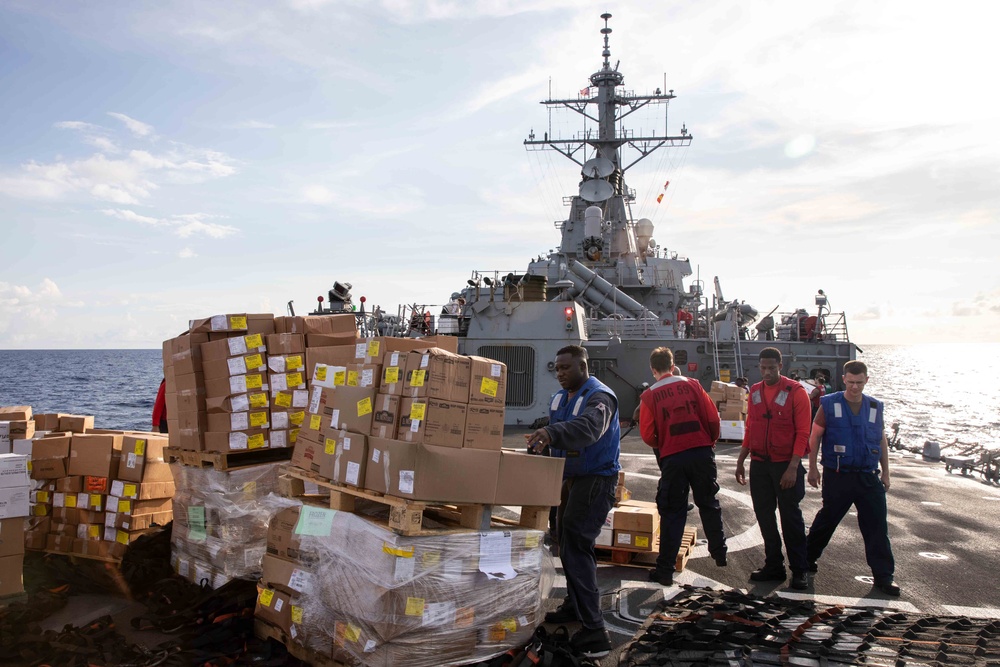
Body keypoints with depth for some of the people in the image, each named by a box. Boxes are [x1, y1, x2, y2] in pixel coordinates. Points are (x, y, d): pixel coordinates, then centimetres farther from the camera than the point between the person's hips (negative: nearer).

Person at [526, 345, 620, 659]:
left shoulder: (600, 396, -20)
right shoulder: (560, 396, 9)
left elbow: (588, 427, -41)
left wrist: (552, 432, -56)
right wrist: (540, 444, -4)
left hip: (596, 480, -9)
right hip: (570, 478, 9)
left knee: (576, 547, -16)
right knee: (569, 543, 20)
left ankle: (594, 633, -15)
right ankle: (574, 606, 39)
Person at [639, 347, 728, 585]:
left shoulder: (649, 396, -2)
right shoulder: (693, 385, 3)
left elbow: (647, 435, -4)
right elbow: (713, 419, 1)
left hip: (672, 458, -2)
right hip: (702, 452, 2)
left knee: (672, 513, 5)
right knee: (708, 504, 20)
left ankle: (665, 570, 7)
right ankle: (720, 554, 33)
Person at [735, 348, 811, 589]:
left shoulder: (796, 392, -8)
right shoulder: (755, 392, 8)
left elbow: (802, 432, -11)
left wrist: (792, 467, -17)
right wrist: (741, 460, 12)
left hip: (786, 465, -5)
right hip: (759, 464, 5)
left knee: (790, 517, 1)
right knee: (764, 515, 9)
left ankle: (799, 570, 14)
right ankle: (774, 566, 21)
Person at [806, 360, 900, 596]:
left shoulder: (875, 407, 7)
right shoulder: (829, 404, -4)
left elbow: (882, 441, 16)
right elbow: (814, 437, 0)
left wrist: (885, 472, 15)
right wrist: (812, 468, -1)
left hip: (868, 477, 3)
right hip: (837, 476, -3)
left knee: (877, 525, 1)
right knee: (827, 520, 9)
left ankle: (884, 576, 11)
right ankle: (807, 559, 28)